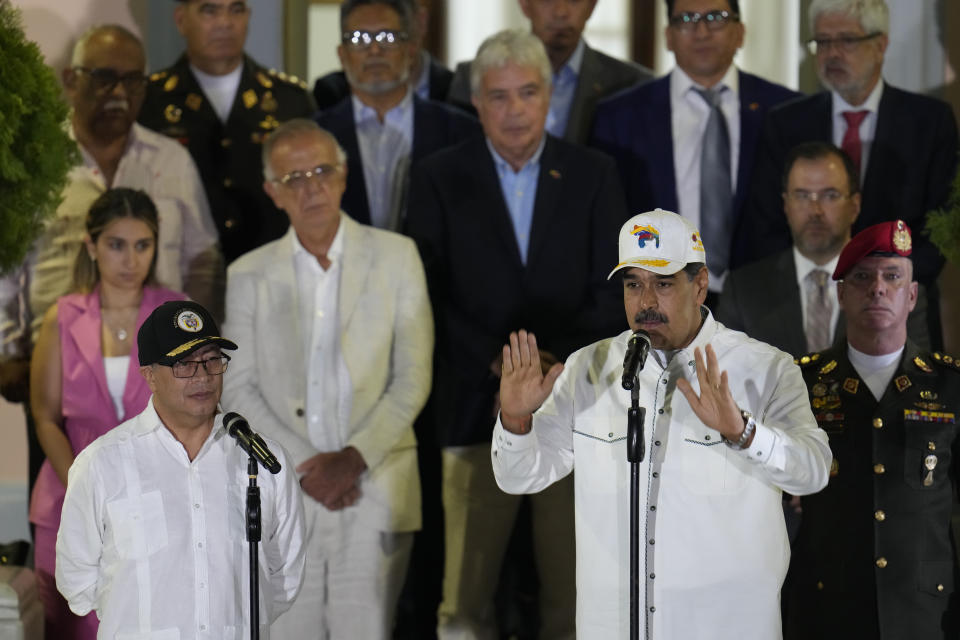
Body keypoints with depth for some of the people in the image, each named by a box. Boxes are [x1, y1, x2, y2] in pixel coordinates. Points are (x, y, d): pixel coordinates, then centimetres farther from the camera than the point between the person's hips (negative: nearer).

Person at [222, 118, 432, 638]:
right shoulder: (249, 276, 11)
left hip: (376, 487, -1)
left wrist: (354, 459, -9)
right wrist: (304, 466, -8)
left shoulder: (396, 257, 8)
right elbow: (237, 389, 5)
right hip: (284, 494, 1)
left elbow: (413, 378, 3)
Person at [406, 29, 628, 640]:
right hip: (475, 407, -1)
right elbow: (432, 294, 0)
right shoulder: (439, 178, 6)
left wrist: (554, 367, -8)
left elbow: (610, 292, 4)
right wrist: (499, 368, -10)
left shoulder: (594, 174, 8)